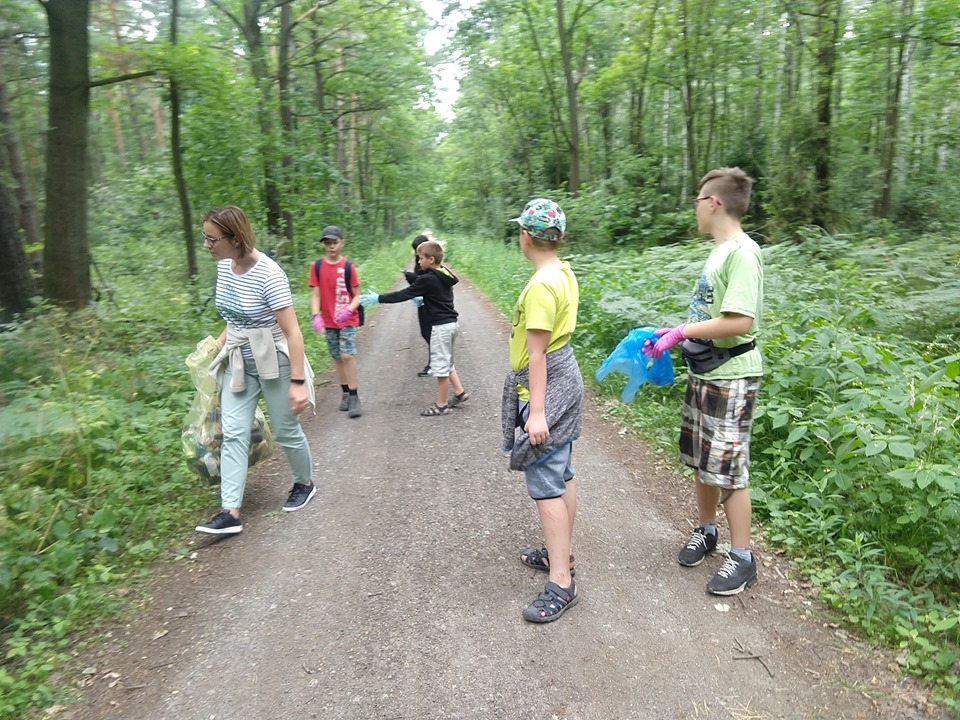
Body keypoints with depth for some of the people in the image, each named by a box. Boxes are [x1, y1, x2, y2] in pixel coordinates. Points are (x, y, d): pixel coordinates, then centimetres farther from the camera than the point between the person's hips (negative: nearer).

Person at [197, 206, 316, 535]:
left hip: (272, 362, -7)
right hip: (237, 362, 7)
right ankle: (231, 512, 4)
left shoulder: (268, 274, -24)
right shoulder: (224, 266, -1)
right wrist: (220, 342, 13)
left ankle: (305, 484, 35)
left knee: (286, 431, 9)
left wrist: (298, 382, -25)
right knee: (233, 434, 1)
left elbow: (292, 332, -24)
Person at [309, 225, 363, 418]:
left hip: (348, 320, -3)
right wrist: (316, 316, -16)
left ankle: (354, 397, -5)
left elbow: (356, 296, -4)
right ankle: (346, 393, 25)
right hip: (329, 322, 3)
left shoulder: (349, 266, -6)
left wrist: (349, 310, -23)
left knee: (348, 355, -14)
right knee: (337, 357, 11)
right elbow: (316, 295, -1)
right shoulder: (316, 266, 1)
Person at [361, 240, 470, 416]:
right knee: (446, 363, 22)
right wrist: (423, 300, 17)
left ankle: (441, 405, 9)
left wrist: (378, 298, -14)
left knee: (440, 366, 0)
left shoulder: (428, 279, -18)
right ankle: (460, 393, 25)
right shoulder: (444, 276, 9)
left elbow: (404, 294, -18)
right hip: (451, 323, 9)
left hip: (441, 326, -9)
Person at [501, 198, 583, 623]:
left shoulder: (541, 286, -22)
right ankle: (561, 554, 32)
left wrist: (537, 411, -21)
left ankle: (561, 583, 0)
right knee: (561, 475, 18)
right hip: (564, 379, 10)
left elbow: (538, 354, -23)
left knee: (546, 485, -6)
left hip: (547, 389, -10)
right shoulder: (564, 273, 8)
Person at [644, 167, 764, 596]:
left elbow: (738, 322, -27)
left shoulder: (741, 252, -18)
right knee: (701, 462, 19)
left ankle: (742, 557, 15)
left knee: (728, 469, 0)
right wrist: (676, 333, 8)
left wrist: (683, 332, -20)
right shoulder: (719, 251, 11)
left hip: (731, 379, -9)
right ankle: (705, 531, 36)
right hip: (704, 372, 9)